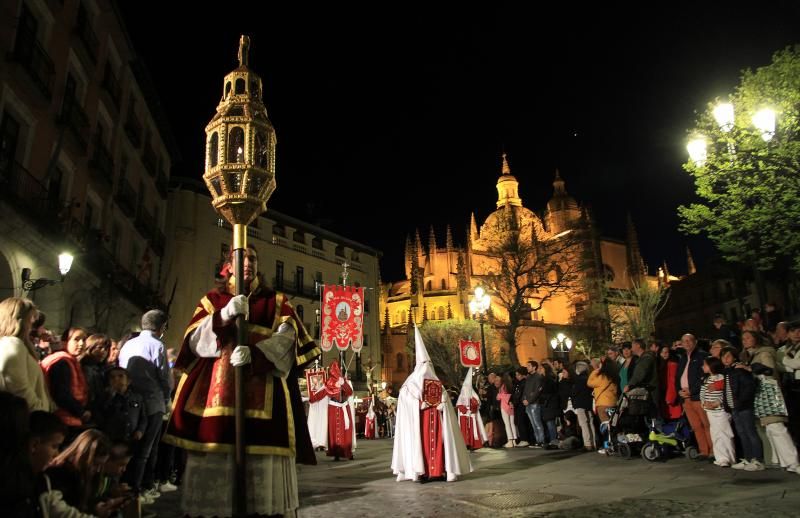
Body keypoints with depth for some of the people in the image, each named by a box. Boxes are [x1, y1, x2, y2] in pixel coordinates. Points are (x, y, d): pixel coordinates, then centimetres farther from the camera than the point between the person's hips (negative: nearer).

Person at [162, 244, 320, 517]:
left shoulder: (277, 302, 16)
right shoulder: (213, 299, 18)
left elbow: (288, 338, -1)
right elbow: (194, 340, 4)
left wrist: (254, 353, -19)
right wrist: (224, 315, -14)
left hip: (263, 392, -1)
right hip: (217, 388, 1)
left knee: (263, 463, -8)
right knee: (214, 460, -6)